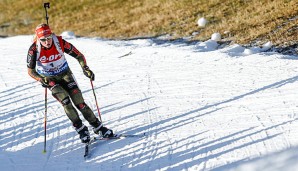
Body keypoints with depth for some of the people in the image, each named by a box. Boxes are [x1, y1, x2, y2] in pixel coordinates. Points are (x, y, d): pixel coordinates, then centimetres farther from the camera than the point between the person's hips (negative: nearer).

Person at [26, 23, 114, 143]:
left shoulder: (60, 43, -22)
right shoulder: (34, 50, -22)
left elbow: (79, 55, -12)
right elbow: (30, 71, -14)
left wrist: (85, 68, -28)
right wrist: (41, 79, -32)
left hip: (65, 74, 1)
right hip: (49, 79, 0)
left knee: (79, 102, -10)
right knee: (65, 101, -22)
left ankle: (97, 126, 4)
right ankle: (80, 129, -8)